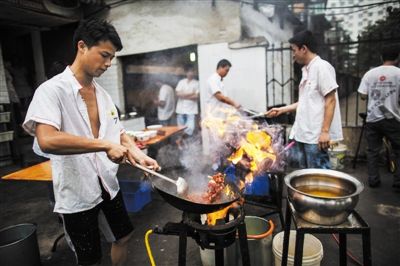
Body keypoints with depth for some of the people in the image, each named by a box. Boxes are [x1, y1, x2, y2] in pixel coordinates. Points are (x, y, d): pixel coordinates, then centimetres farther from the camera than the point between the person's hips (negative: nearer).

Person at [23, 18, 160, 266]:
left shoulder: (102, 93, 5)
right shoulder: (52, 90, -17)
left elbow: (118, 131, 10)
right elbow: (46, 140, -32)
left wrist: (137, 153, -8)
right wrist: (106, 145, -32)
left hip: (109, 185, 6)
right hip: (77, 192, -6)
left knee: (123, 237, 22)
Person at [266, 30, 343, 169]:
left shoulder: (322, 66, -10)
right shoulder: (306, 70, 15)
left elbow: (330, 101, -14)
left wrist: (325, 131, -19)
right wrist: (282, 110, 21)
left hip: (316, 135, -9)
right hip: (303, 133, 9)